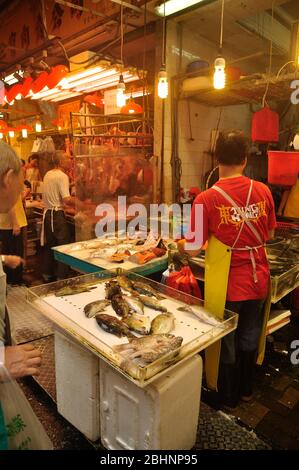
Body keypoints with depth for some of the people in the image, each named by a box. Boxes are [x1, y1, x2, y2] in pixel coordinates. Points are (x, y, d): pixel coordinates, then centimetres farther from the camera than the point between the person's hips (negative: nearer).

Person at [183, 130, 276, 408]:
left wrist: (183, 243, 6)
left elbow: (193, 250, -15)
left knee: (225, 343, 18)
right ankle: (246, 389, 48)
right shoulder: (262, 191, -7)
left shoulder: (207, 199, -19)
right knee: (249, 338, 25)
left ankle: (227, 398, 39)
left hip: (227, 284, -4)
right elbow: (269, 234, 6)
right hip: (258, 279, 4)